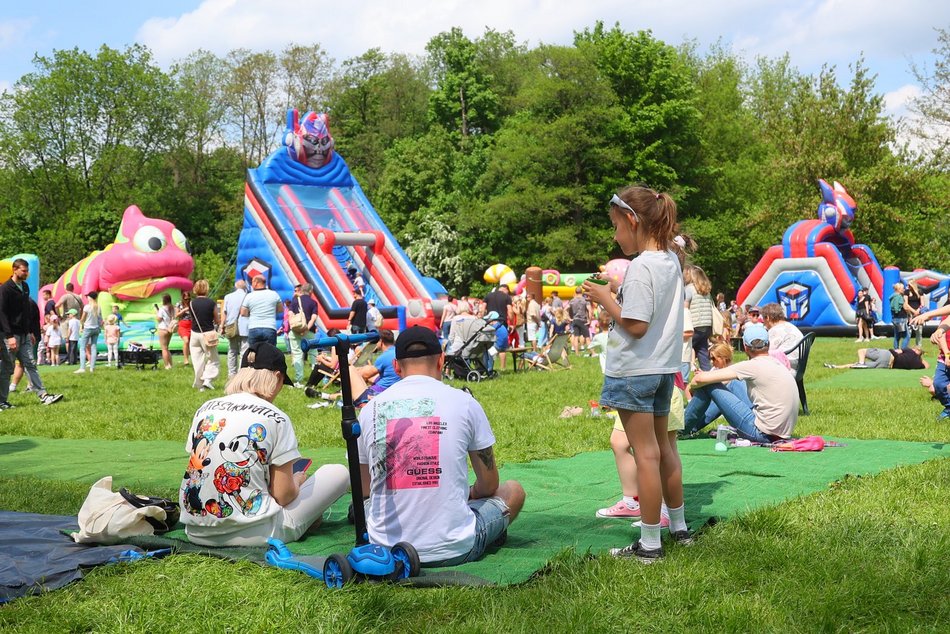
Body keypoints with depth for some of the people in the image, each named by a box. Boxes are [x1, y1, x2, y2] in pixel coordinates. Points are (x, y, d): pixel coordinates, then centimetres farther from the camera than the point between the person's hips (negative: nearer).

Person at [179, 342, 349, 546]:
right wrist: (296, 481, 15)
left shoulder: (204, 409, 6)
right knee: (339, 473, 8)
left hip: (197, 532, 6)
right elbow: (284, 496, -9)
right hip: (251, 534, -6)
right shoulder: (275, 418, -9)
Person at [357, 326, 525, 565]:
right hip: (455, 550, -3)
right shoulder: (464, 402, -6)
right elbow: (489, 484, 6)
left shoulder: (370, 409, 1)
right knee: (513, 490, 23)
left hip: (386, 550, 3)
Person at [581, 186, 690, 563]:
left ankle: (650, 544, 6)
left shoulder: (641, 267, -20)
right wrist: (618, 299, 8)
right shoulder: (671, 261, 7)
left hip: (634, 370, -9)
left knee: (645, 453, -2)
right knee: (662, 447, 20)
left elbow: (636, 326, -23)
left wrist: (606, 299, -11)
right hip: (664, 367, 9)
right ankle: (679, 527, 32)